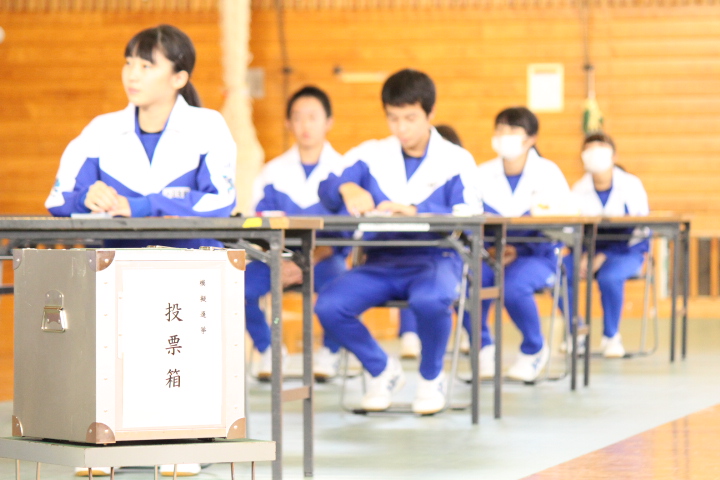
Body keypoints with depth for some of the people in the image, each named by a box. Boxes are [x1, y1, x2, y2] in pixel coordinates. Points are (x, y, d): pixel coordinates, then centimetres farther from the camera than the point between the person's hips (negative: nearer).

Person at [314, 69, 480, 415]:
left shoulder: (456, 161, 2)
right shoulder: (371, 155, 9)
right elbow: (326, 192, -4)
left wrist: (415, 211, -28)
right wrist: (347, 188, -28)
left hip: (435, 259, -3)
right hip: (381, 262, 3)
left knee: (430, 300, -38)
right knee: (328, 306, -24)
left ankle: (431, 377, -4)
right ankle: (382, 371, 6)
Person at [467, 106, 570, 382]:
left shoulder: (548, 173, -1)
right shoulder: (483, 174, 7)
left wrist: (518, 251, -22)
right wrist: (489, 249, -21)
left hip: (536, 256, -2)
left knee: (514, 287, -36)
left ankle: (534, 350, -4)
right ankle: (483, 347, -3)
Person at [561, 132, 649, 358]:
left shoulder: (631, 185, -8)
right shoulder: (579, 189, 2)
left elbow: (638, 230, -11)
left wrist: (604, 256, -21)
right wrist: (584, 256, -18)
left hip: (627, 251, -4)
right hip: (591, 248, 4)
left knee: (609, 276, -37)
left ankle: (611, 337, -13)